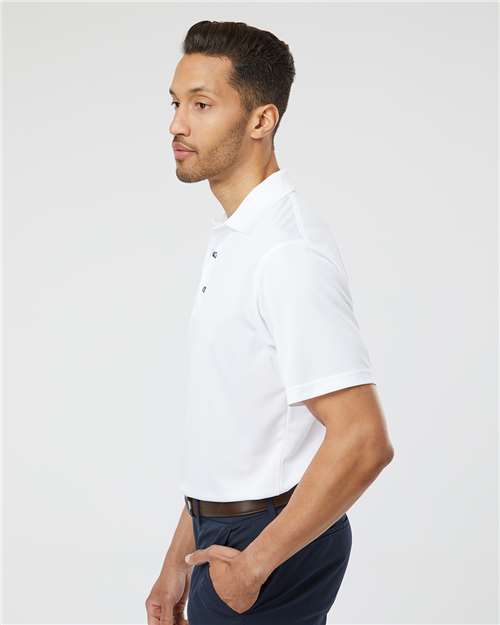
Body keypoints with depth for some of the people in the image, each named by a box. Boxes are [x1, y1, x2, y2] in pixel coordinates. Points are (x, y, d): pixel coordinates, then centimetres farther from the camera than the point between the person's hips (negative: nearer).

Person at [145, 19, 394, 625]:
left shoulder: (290, 251, -21)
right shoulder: (232, 238, 9)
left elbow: (363, 440, -26)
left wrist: (255, 562, -17)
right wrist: (179, 561, 14)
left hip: (270, 544, -8)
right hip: (227, 538, 9)